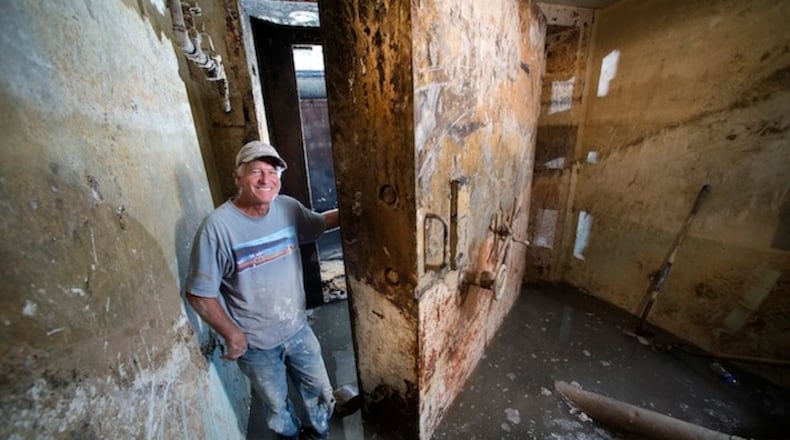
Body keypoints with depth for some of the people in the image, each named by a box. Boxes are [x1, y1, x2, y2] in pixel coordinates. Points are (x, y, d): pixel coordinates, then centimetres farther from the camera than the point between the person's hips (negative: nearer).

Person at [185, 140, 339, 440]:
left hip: (298, 329, 4)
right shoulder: (218, 227, -24)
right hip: (256, 344, -3)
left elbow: (319, 223, 9)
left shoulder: (288, 208, -11)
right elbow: (199, 294, -16)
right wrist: (232, 334, -11)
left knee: (320, 394, 24)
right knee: (277, 407, 25)